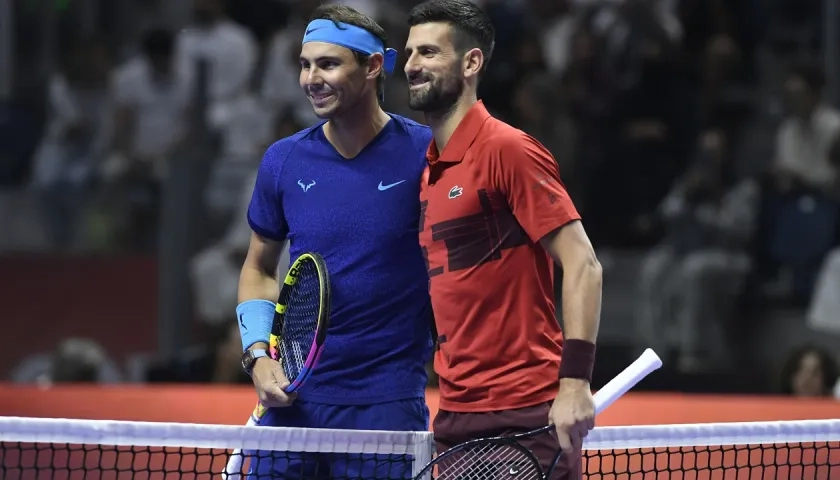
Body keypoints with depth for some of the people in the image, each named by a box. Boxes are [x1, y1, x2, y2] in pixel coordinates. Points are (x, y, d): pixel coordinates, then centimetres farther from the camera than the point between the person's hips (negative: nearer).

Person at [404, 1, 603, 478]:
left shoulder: (507, 149, -9)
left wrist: (575, 383, -22)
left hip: (526, 413, -8)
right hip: (456, 413, 8)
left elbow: (583, 266, -14)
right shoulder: (429, 172, 15)